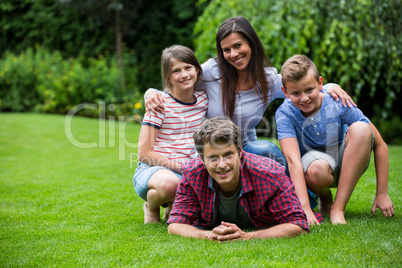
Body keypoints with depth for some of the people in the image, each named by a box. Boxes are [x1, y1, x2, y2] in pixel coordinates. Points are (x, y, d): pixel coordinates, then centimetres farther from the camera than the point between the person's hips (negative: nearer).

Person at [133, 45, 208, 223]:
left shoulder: (203, 99, 5)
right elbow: (144, 153, -12)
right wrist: (179, 166, -18)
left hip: (190, 170, 5)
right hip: (154, 168, -5)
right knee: (170, 183, -39)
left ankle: (172, 206, 8)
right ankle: (151, 206, -2)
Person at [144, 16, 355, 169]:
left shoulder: (269, 80, -6)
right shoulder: (212, 71, -12)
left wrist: (331, 87, -24)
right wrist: (151, 94, -25)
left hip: (248, 150, 1)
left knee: (267, 150, -33)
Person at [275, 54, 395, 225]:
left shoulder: (338, 104, -19)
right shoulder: (285, 113, -21)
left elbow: (379, 145, -13)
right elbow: (293, 160, -32)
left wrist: (382, 193, -14)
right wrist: (304, 208, -43)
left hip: (347, 166, 2)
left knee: (360, 129, -29)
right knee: (317, 169, -39)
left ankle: (338, 208, -25)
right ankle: (325, 200, -1)